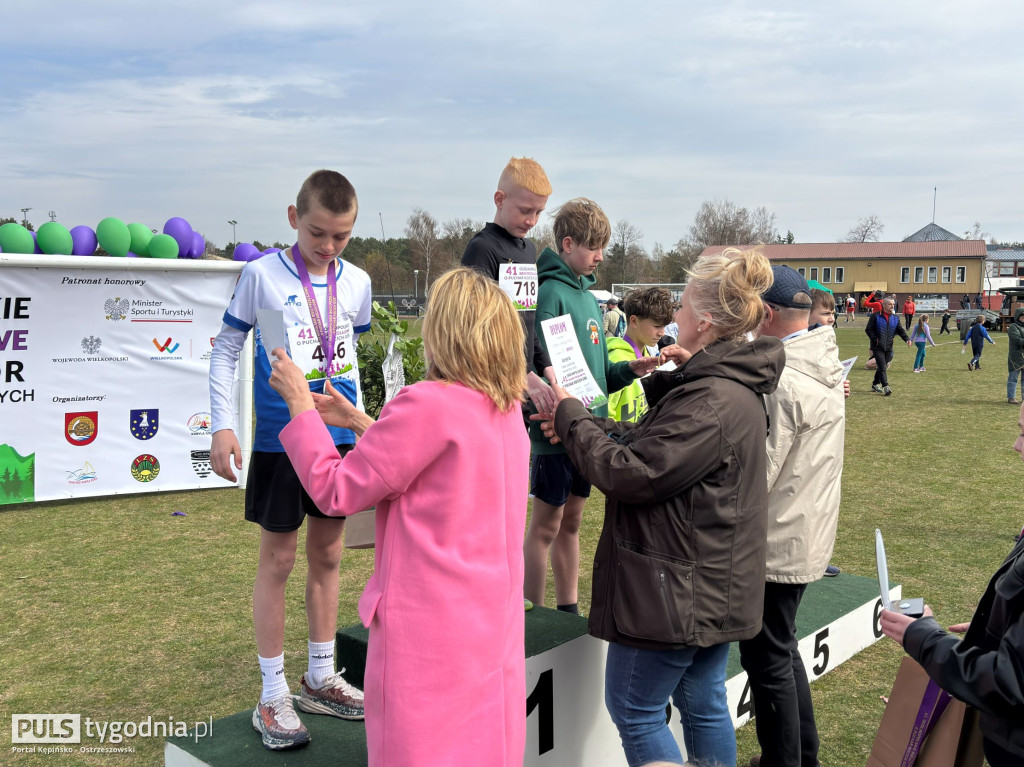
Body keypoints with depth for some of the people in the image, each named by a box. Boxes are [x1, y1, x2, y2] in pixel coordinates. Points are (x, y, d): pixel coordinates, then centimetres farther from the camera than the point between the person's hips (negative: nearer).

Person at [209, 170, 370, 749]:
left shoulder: (357, 282, 4)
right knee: (278, 560, 4)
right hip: (280, 440, -4)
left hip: (340, 438, 4)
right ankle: (274, 697, 17)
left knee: (328, 555, 13)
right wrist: (223, 425, -7)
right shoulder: (263, 275, -7)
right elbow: (227, 348, -1)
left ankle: (321, 679, 28)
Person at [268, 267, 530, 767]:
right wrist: (360, 422, 21)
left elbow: (336, 493, -12)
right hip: (494, 625, 8)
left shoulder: (427, 404, -20)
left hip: (430, 630, -8)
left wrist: (300, 403, -1)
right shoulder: (506, 409, 6)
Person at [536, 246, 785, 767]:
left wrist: (571, 416, -11)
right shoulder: (730, 383, 7)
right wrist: (582, 424, 2)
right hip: (713, 586, 10)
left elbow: (632, 473, -24)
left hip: (677, 590, -10)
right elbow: (654, 442, 12)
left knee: (633, 710, 5)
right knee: (703, 703, 20)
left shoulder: (712, 403, -27)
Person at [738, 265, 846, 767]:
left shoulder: (781, 381, -24)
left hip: (777, 544, -10)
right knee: (783, 650, 23)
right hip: (808, 536, 10)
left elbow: (756, 474, -23)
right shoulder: (823, 364, 6)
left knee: (767, 661, 4)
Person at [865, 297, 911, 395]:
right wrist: (875, 339, -13)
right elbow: (868, 329, -3)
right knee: (882, 367, -13)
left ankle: (875, 385, 25)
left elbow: (900, 330, 11)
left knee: (882, 367, 11)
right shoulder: (875, 317, -3)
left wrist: (907, 339, -6)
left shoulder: (895, 318, 12)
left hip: (888, 348, 5)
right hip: (878, 347, -5)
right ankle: (885, 387, -18)